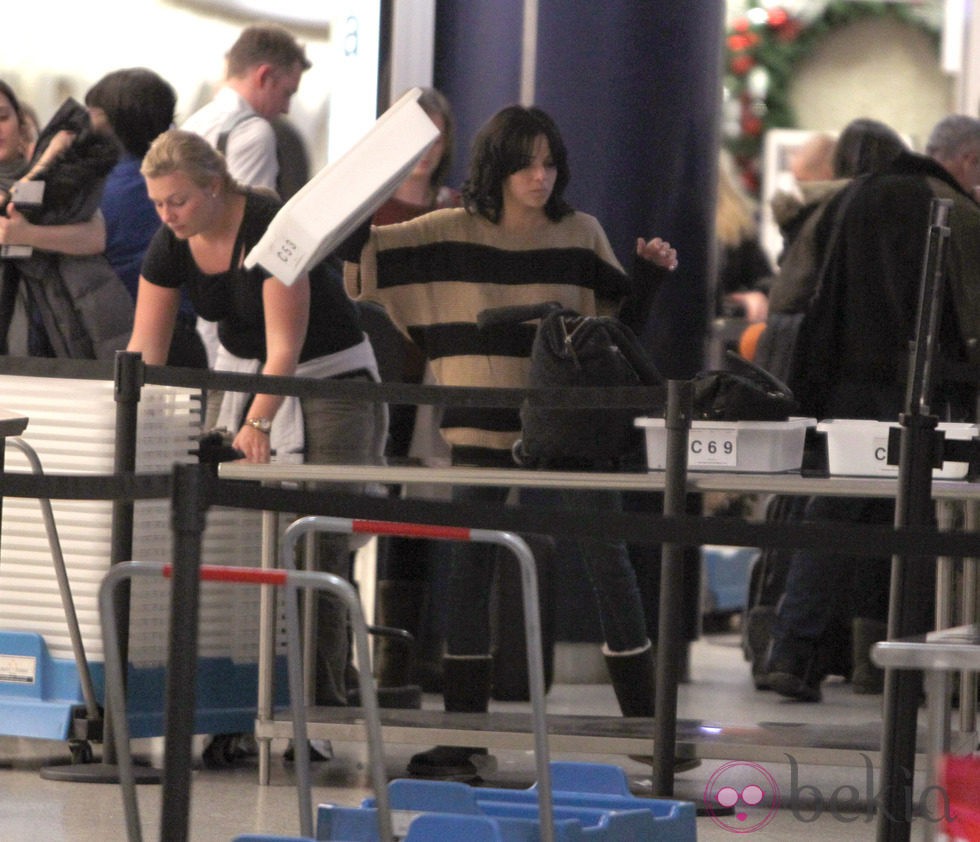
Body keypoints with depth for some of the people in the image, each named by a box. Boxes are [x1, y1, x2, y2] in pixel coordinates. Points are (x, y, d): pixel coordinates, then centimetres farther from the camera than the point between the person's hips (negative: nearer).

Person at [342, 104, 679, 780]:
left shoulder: (581, 234, 4)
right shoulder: (454, 233, 1)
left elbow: (618, 312, 14)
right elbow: (374, 252, 1)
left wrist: (652, 273, -2)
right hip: (485, 424, 0)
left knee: (609, 558, -2)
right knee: (470, 565, 1)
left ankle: (644, 722, 6)